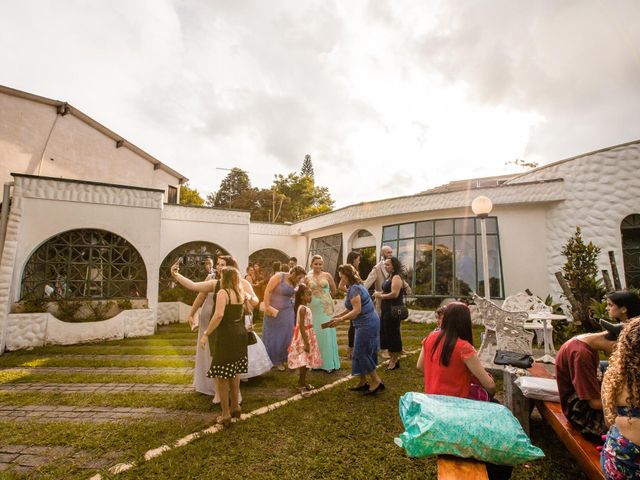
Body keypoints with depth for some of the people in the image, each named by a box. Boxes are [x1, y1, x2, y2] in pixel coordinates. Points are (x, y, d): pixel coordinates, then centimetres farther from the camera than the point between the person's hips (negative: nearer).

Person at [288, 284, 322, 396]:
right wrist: (306, 342, -24)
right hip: (303, 337, -10)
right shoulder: (302, 309, -20)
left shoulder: (305, 308, 10)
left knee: (306, 362, 17)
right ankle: (301, 385, 7)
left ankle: (303, 382, 28)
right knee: (303, 362, -3)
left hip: (307, 336, 10)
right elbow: (301, 326, -24)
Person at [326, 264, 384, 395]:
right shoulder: (355, 287, 13)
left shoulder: (354, 289, -18)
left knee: (361, 353, 0)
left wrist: (340, 320, -21)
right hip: (368, 323, 10)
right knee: (361, 353, 15)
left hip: (367, 324, -10)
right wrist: (338, 315, 12)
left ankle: (376, 382, 10)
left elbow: (357, 310, -23)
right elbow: (352, 308, 16)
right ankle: (362, 382, 26)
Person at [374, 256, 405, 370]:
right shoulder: (389, 277, 14)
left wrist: (381, 296, -13)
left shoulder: (396, 277, -15)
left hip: (393, 310, -10)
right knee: (385, 333, 15)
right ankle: (392, 358, 30)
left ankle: (395, 360, 18)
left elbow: (394, 294, -24)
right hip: (386, 310, 10)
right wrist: (379, 294, 4)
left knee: (393, 334, 2)